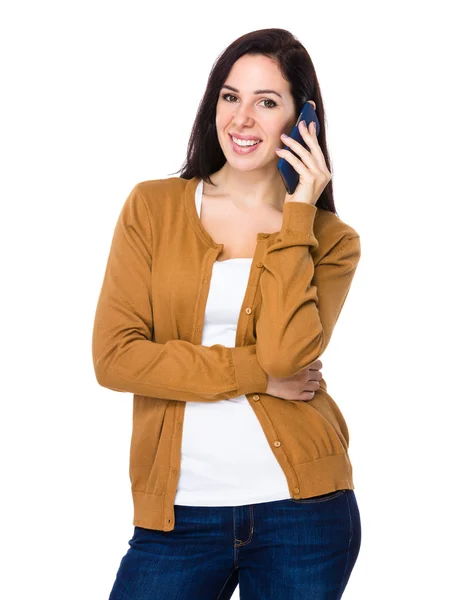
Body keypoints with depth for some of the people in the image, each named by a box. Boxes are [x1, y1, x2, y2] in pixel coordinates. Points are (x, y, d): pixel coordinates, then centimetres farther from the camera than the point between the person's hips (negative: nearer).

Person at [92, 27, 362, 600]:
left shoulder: (331, 239, 4)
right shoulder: (152, 207, 3)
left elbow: (285, 354, -15)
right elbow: (114, 357, -7)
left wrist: (295, 214, -11)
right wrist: (255, 373, -9)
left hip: (303, 510, 0)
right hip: (180, 512, 0)